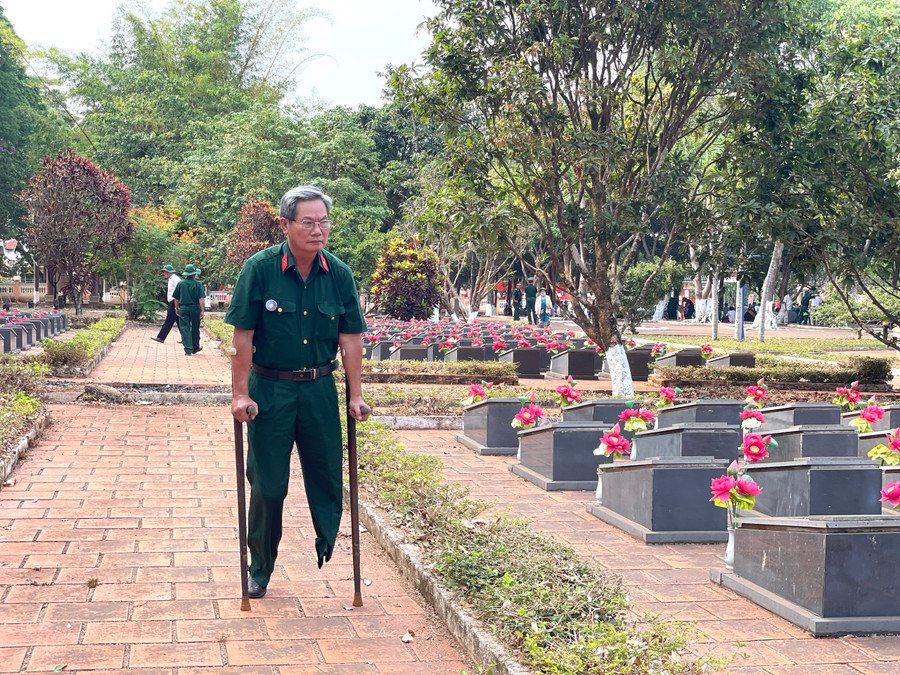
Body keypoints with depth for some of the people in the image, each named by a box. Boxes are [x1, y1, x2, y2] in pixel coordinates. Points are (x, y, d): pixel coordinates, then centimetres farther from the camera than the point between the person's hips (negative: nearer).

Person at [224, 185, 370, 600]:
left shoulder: (339, 274, -1)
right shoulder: (260, 269, -11)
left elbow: (350, 339, 3)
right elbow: (243, 336, -9)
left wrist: (356, 396, 0)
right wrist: (240, 394, -11)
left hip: (319, 389, 3)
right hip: (270, 388, -2)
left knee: (328, 479, 6)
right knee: (267, 484, 5)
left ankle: (330, 563, 22)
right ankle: (260, 570, 20)